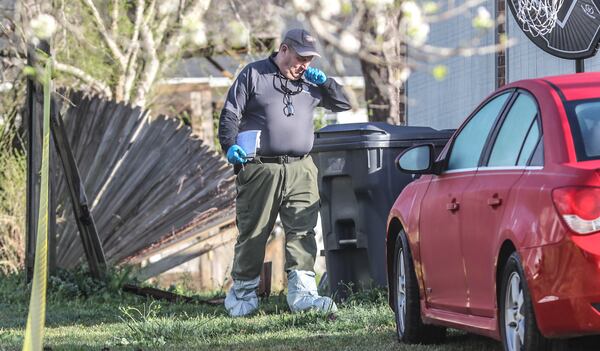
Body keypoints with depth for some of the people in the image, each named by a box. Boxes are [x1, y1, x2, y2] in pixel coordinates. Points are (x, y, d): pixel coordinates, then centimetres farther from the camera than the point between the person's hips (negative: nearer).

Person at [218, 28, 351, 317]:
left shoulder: (309, 82, 17)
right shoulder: (253, 75, 5)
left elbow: (343, 104, 22)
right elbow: (230, 115, 1)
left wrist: (324, 82, 5)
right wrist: (231, 146, -15)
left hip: (301, 170, 3)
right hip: (260, 168, -3)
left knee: (302, 230, -10)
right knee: (253, 233, 3)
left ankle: (302, 292, -16)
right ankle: (242, 293, 16)